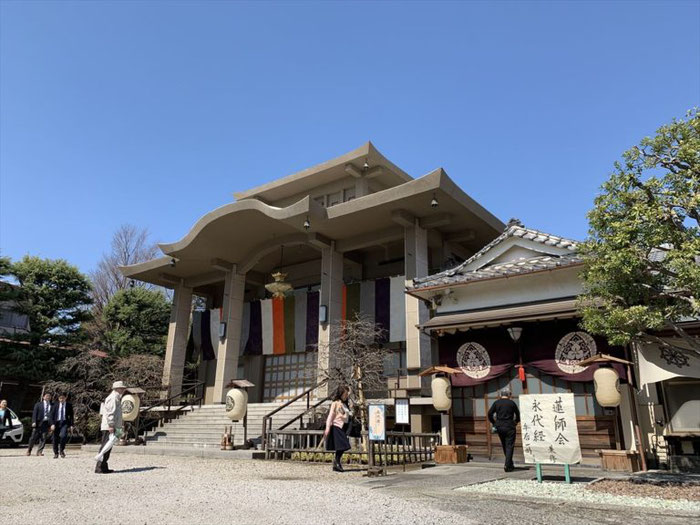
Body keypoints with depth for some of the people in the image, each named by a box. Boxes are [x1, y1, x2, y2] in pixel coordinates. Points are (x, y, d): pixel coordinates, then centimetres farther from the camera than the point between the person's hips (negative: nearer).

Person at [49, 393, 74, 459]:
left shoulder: (69, 405, 3)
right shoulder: (56, 405, 6)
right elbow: (51, 415, 3)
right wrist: (52, 424, -10)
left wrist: (71, 425, -2)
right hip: (56, 423, 2)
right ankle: (56, 453, 23)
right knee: (55, 438, 5)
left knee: (63, 435, -23)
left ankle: (62, 450, -1)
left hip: (65, 422, -2)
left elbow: (71, 415, 5)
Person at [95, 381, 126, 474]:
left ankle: (104, 467, 18)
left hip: (112, 427, 11)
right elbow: (110, 412, -21)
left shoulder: (116, 397, 20)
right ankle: (99, 468, -8)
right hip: (109, 427, -11)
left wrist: (120, 421, 27)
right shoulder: (113, 398, -13)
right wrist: (111, 425, -23)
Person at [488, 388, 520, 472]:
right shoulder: (512, 403, 0)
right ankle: (507, 466, -9)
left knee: (504, 446, 16)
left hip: (499, 427, 3)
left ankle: (510, 464, 24)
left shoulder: (496, 403, 4)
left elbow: (490, 413, -1)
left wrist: (493, 423, 9)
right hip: (509, 427, -3)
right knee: (509, 446, -1)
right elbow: (518, 414, 3)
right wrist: (516, 422, 18)